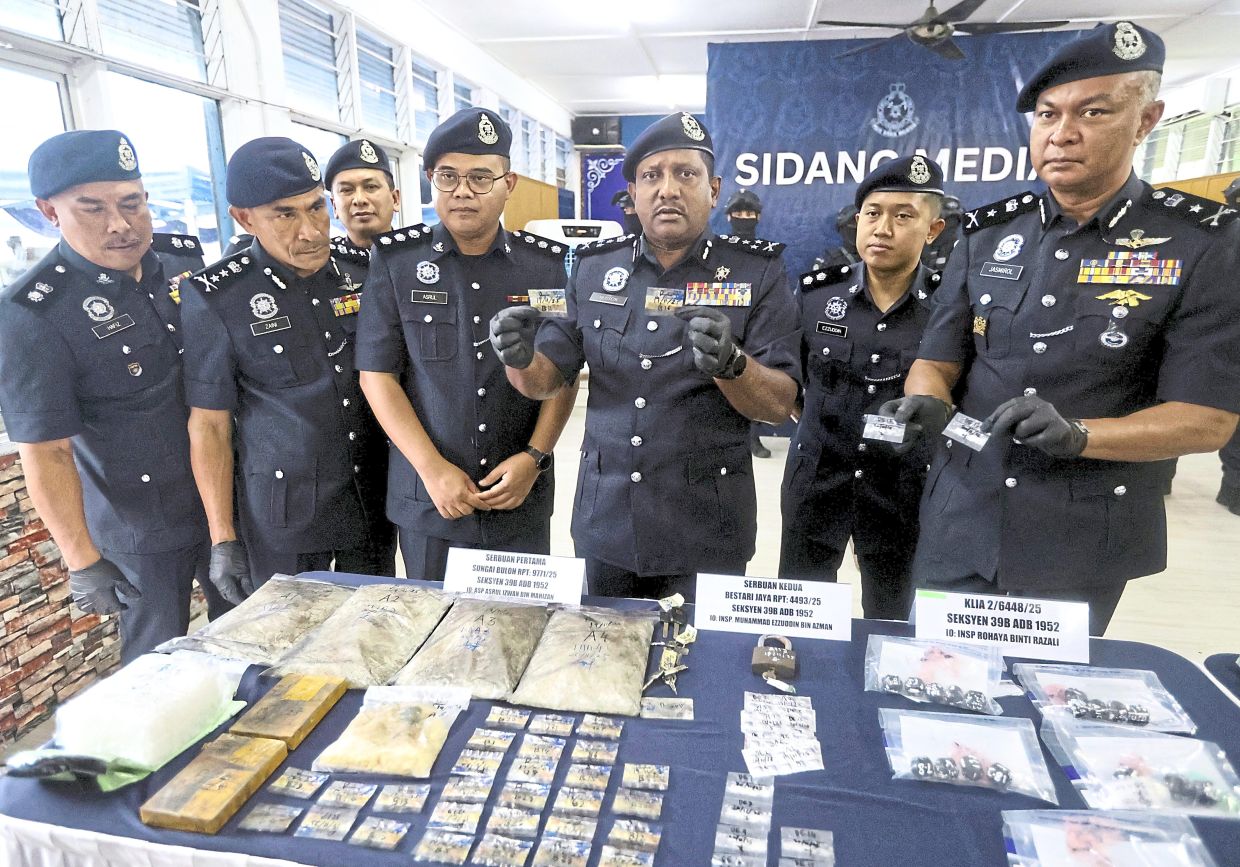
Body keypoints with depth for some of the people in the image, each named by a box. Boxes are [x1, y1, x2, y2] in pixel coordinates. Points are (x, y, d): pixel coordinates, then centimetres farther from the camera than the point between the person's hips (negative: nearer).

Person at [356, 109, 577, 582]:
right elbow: (377, 374, -4)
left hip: (522, 497, 1)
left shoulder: (547, 263, 0)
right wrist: (434, 469, -12)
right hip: (426, 497, 0)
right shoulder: (396, 259, -2)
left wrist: (534, 457, -10)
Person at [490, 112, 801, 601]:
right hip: (604, 520, 3)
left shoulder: (758, 272, -5)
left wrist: (730, 364, -30)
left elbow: (781, 404, -10)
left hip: (706, 528, -2)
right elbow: (548, 380, 4)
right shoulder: (593, 268, 3)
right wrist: (520, 359, -18)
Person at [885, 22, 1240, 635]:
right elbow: (937, 360, 3)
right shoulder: (988, 234, 2)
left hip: (1084, 542, -2)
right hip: (959, 521, 3)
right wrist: (925, 402, -20)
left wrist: (1075, 435, -27)